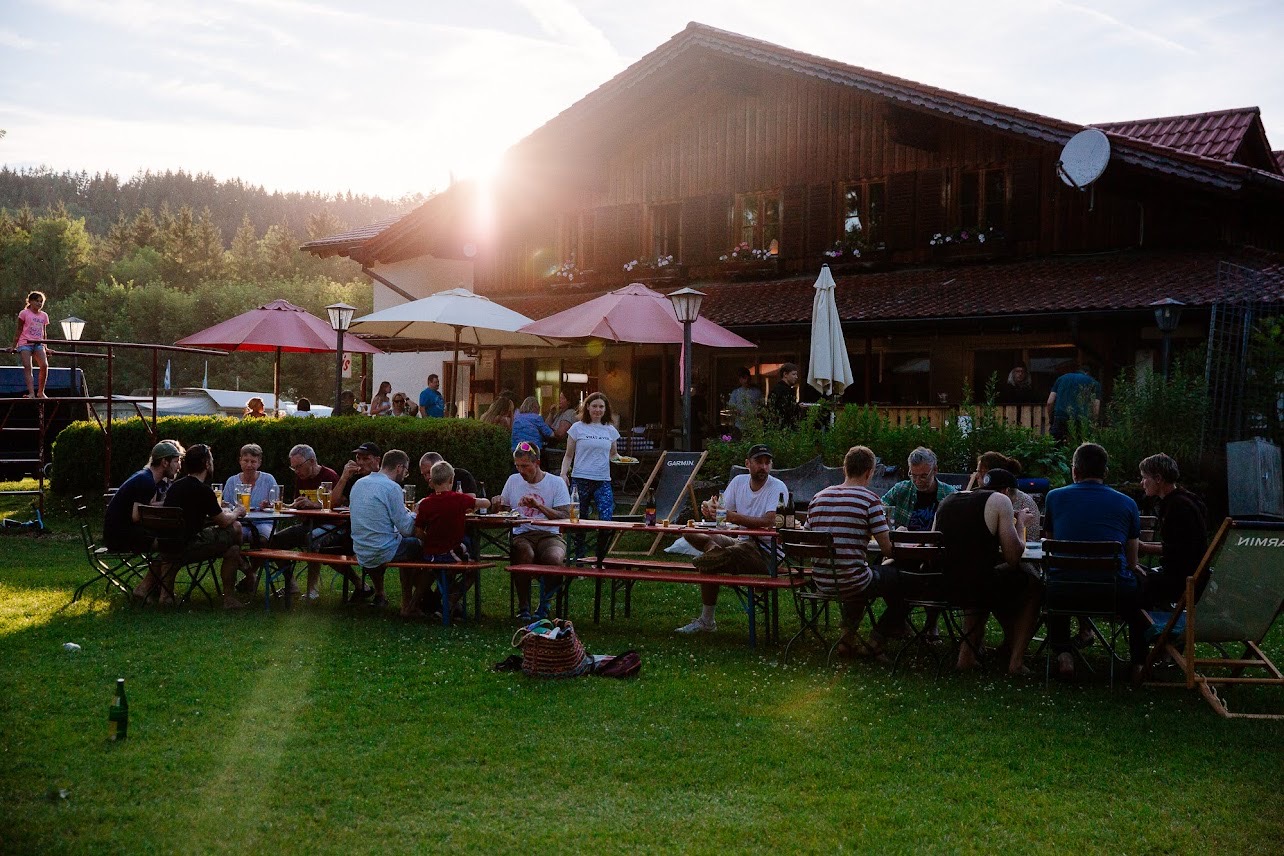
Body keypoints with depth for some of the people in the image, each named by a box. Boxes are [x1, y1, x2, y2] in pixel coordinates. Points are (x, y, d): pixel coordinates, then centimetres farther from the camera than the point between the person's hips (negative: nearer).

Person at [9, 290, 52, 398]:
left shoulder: (44, 316, 14)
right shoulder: (24, 313, 2)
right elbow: (19, 331, 6)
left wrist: (45, 348, 20)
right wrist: (14, 346, 6)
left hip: (38, 344, 3)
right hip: (25, 343, -3)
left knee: (44, 365, -16)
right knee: (27, 367, -14)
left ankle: (41, 392, -5)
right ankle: (31, 393, -22)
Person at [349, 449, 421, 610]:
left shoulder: (359, 484, 7)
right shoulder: (392, 488, -16)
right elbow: (406, 529, -15)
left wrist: (404, 511, 22)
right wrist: (414, 514, 4)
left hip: (360, 552, 7)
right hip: (382, 552, -7)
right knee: (418, 545, 16)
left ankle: (379, 595, 37)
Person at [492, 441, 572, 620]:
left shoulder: (556, 482, 3)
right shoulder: (513, 480, 14)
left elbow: (565, 516, -8)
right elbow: (500, 510, 25)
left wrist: (539, 505, -19)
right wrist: (496, 503, 0)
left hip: (550, 535, -2)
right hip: (521, 535, 2)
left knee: (554, 558, -36)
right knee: (524, 554, -36)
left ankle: (544, 605, -10)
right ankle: (523, 607, -21)